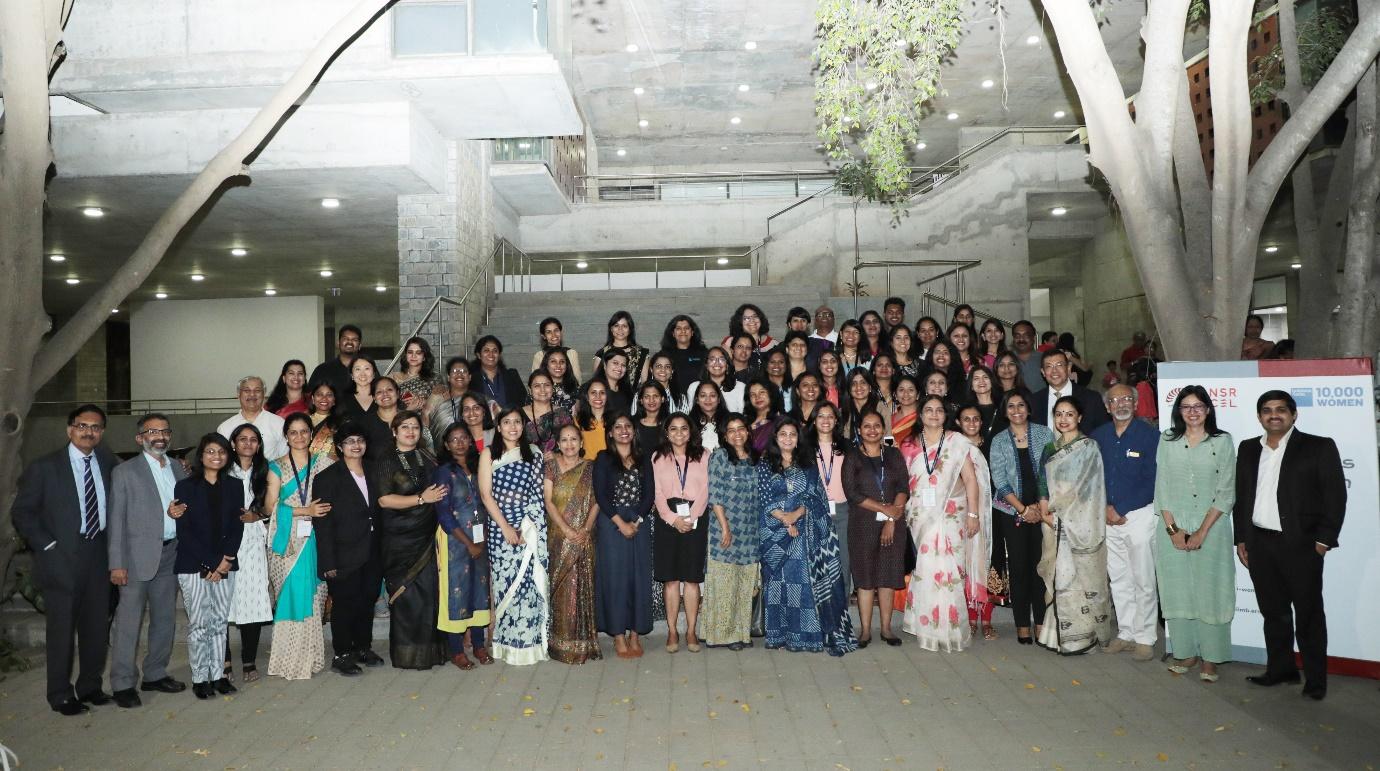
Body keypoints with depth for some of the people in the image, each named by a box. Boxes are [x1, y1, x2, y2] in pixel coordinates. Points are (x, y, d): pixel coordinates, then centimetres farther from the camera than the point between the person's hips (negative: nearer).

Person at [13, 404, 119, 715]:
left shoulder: (107, 462, 6)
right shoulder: (44, 467, -5)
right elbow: (21, 512, -3)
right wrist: (48, 546, -9)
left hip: (98, 556, 4)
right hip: (62, 559, -4)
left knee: (97, 626, 11)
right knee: (61, 628, 3)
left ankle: (90, 686, 26)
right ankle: (61, 695, 16)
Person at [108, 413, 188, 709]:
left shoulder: (177, 468, 12)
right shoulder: (124, 472, -3)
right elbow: (116, 519, -6)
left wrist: (181, 511, -5)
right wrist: (117, 563, -11)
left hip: (170, 554, 6)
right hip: (138, 556, -5)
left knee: (165, 618, 13)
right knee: (129, 621, -3)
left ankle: (156, 673, 25)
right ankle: (122, 684, 6)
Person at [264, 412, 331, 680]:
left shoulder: (324, 464, 10)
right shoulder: (277, 467, 5)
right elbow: (270, 506, -3)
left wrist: (320, 512, -6)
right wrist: (305, 511, -11)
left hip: (314, 538, 2)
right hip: (287, 541, -2)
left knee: (313, 596, 0)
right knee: (291, 595, -5)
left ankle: (310, 656, 10)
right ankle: (290, 659, 4)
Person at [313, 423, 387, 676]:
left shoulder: (372, 472, 10)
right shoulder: (328, 477, -7)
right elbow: (323, 522, -10)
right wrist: (328, 562, -15)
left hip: (371, 554, 5)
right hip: (344, 557, -5)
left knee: (368, 601, 13)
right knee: (344, 605, 2)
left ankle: (363, 648, 28)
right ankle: (342, 655, 15)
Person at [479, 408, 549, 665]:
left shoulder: (534, 453, 11)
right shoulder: (489, 455, 5)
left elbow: (538, 493, 7)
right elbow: (486, 494, -2)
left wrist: (527, 527, -5)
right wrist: (505, 527, -10)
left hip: (532, 528, 2)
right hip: (501, 527, -2)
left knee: (531, 582, 0)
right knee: (506, 581, -2)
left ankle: (530, 641, 9)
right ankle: (509, 644, 7)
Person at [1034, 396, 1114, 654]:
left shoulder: (1087, 447, -7)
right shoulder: (1055, 446, 15)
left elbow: (1078, 487, -12)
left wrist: (1051, 509, -10)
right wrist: (1044, 504, -1)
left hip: (1078, 522, -7)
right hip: (1055, 520, 7)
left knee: (1077, 575, -4)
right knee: (1058, 574, 8)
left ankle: (1080, 636, 4)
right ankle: (1059, 633, 14)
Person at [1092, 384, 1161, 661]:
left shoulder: (1150, 436, -8)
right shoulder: (1098, 436, 6)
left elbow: (1152, 482, -11)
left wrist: (1119, 509, -12)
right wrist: (1105, 509, -5)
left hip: (1140, 514, -5)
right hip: (1108, 517, 5)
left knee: (1143, 582, 0)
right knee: (1118, 580, 12)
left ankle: (1145, 638, 10)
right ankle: (1126, 633, 23)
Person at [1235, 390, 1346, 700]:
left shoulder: (1319, 447, -2)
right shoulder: (1248, 449, 11)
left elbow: (1335, 495, -5)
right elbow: (1241, 496, 13)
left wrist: (1324, 539, -10)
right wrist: (1241, 539, 9)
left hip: (1301, 544, -4)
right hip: (1259, 544, 4)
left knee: (1309, 614, 5)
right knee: (1274, 611, 13)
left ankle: (1315, 679, 15)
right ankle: (1280, 670, 24)